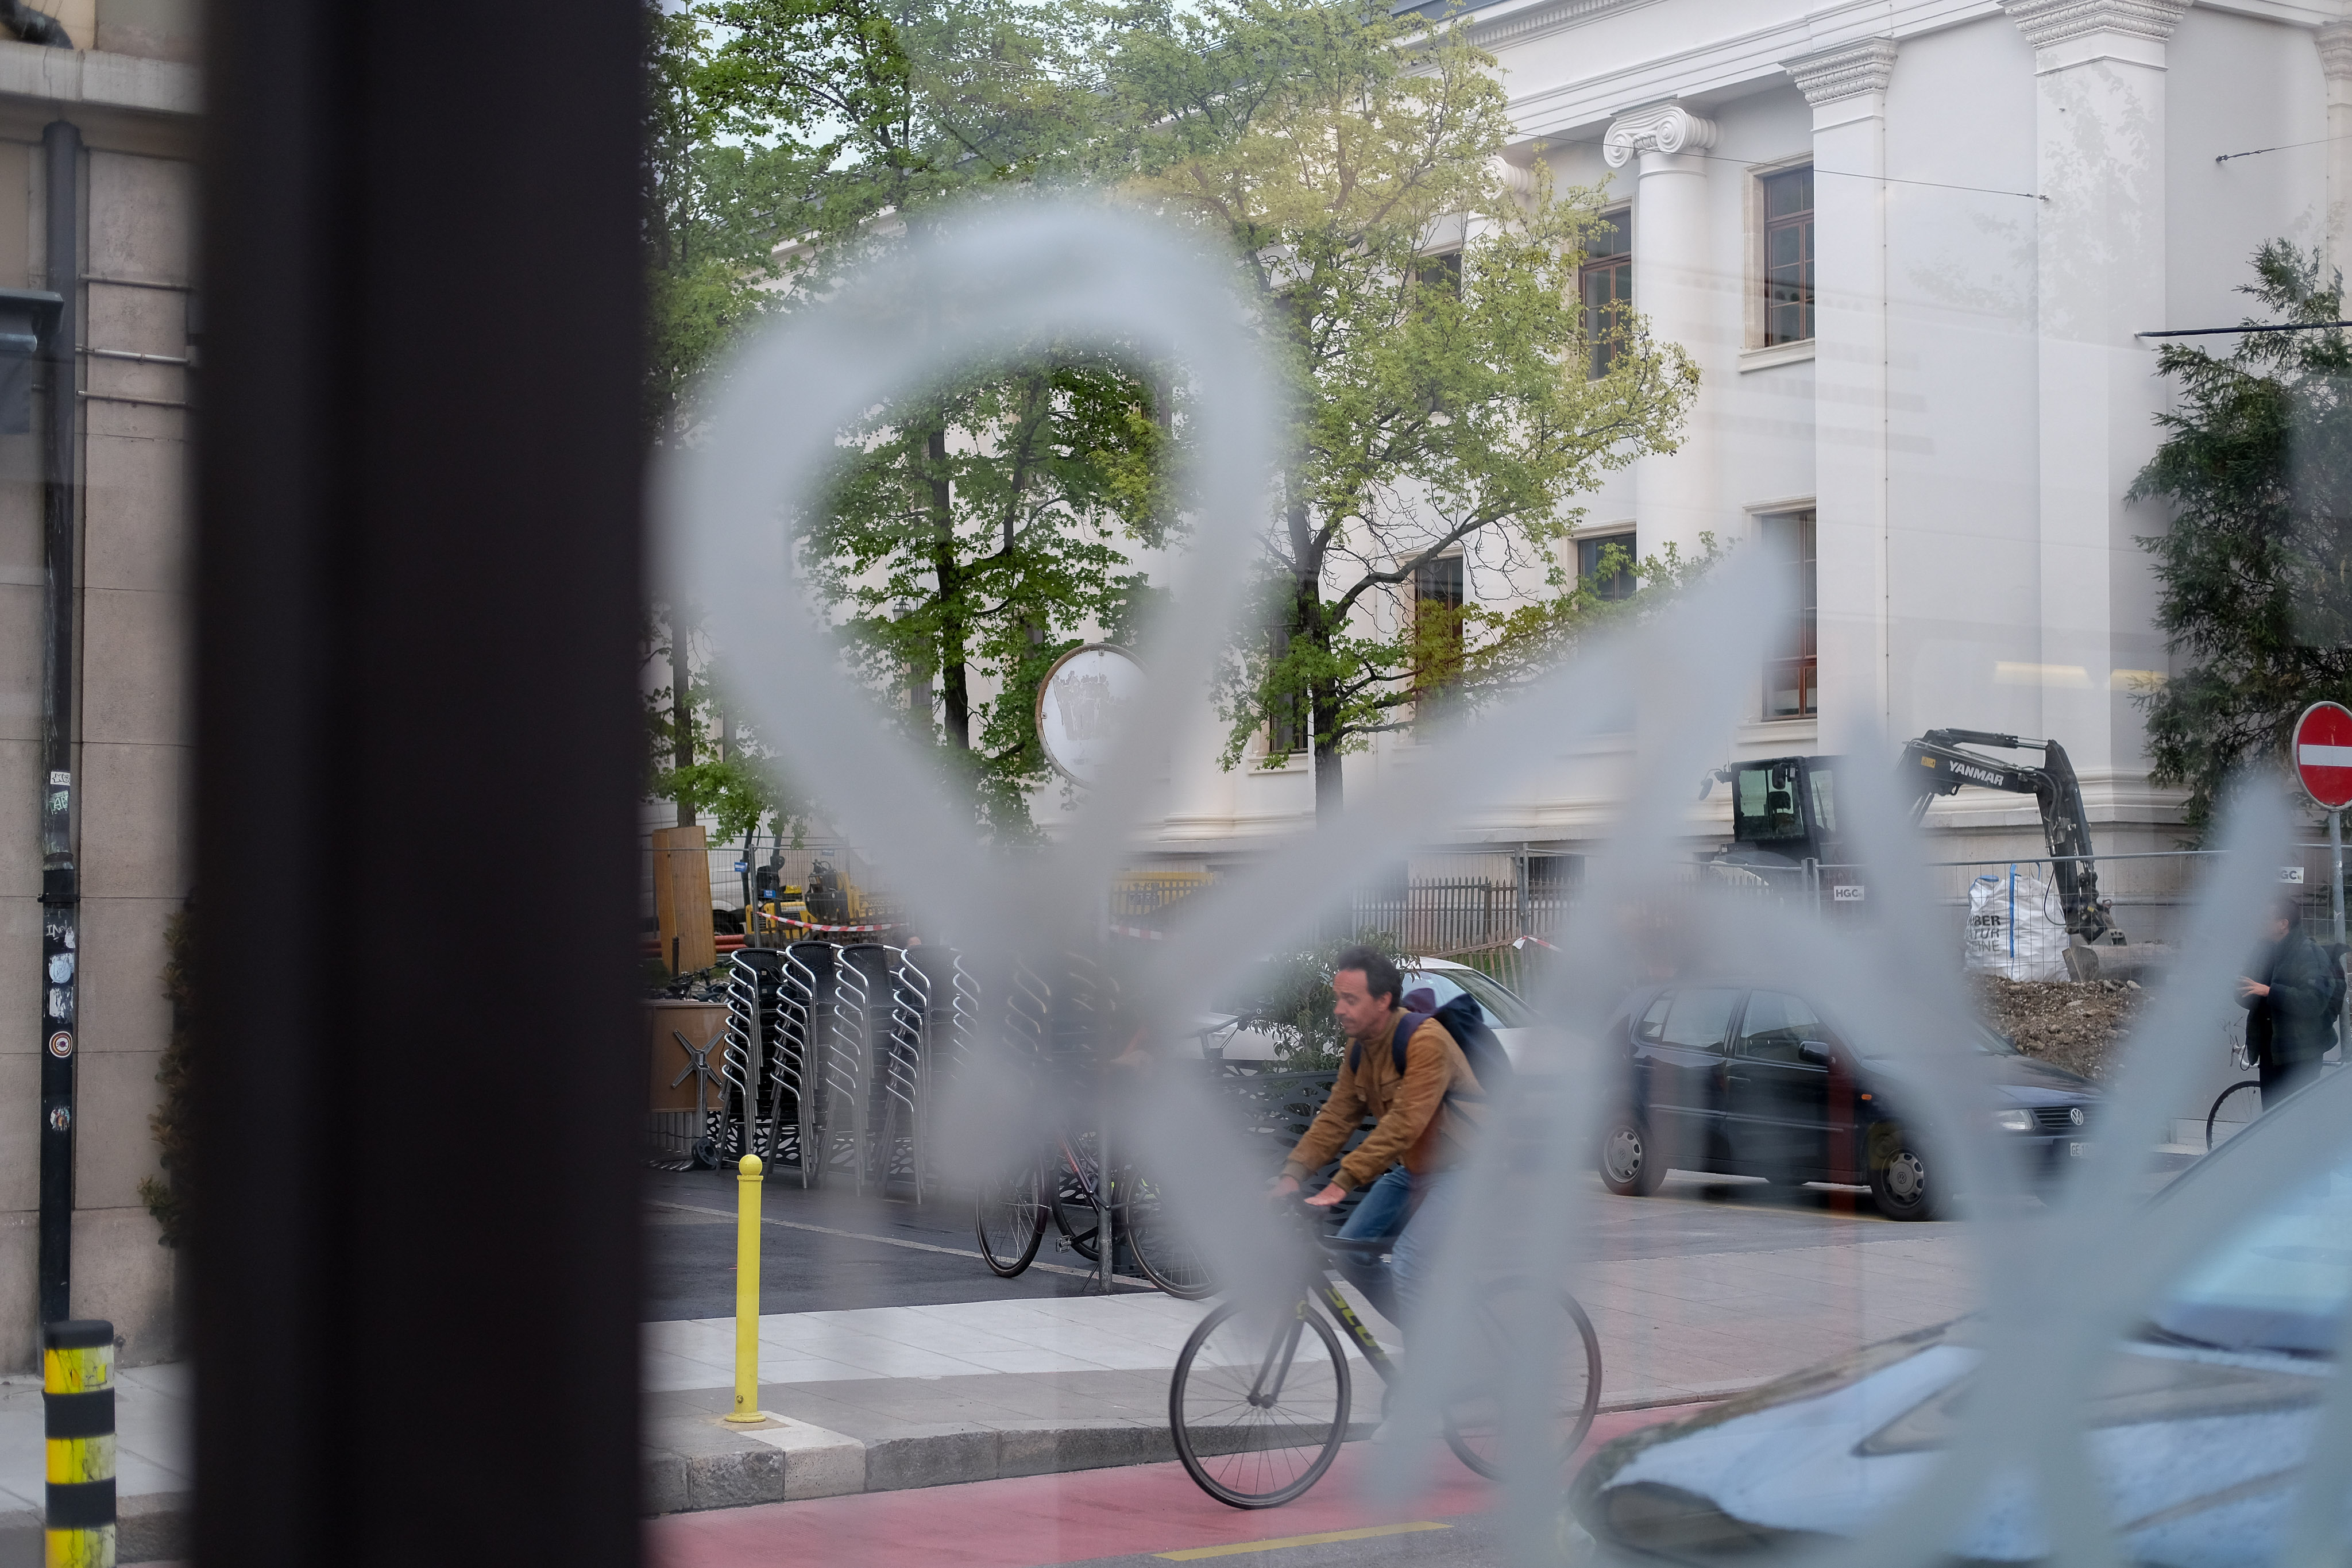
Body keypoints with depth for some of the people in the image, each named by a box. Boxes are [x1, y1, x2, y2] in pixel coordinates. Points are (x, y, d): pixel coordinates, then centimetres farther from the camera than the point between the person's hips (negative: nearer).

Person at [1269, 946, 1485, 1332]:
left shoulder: (1425, 1040, -24)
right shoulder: (1360, 1047, 4)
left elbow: (1404, 1123, -31)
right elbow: (1336, 1116, 1)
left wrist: (1342, 1183, -36)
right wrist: (1294, 1173, -14)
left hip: (1460, 1167, -9)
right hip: (1412, 1167, 9)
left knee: (1407, 1267, -24)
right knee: (1350, 1253, 1)